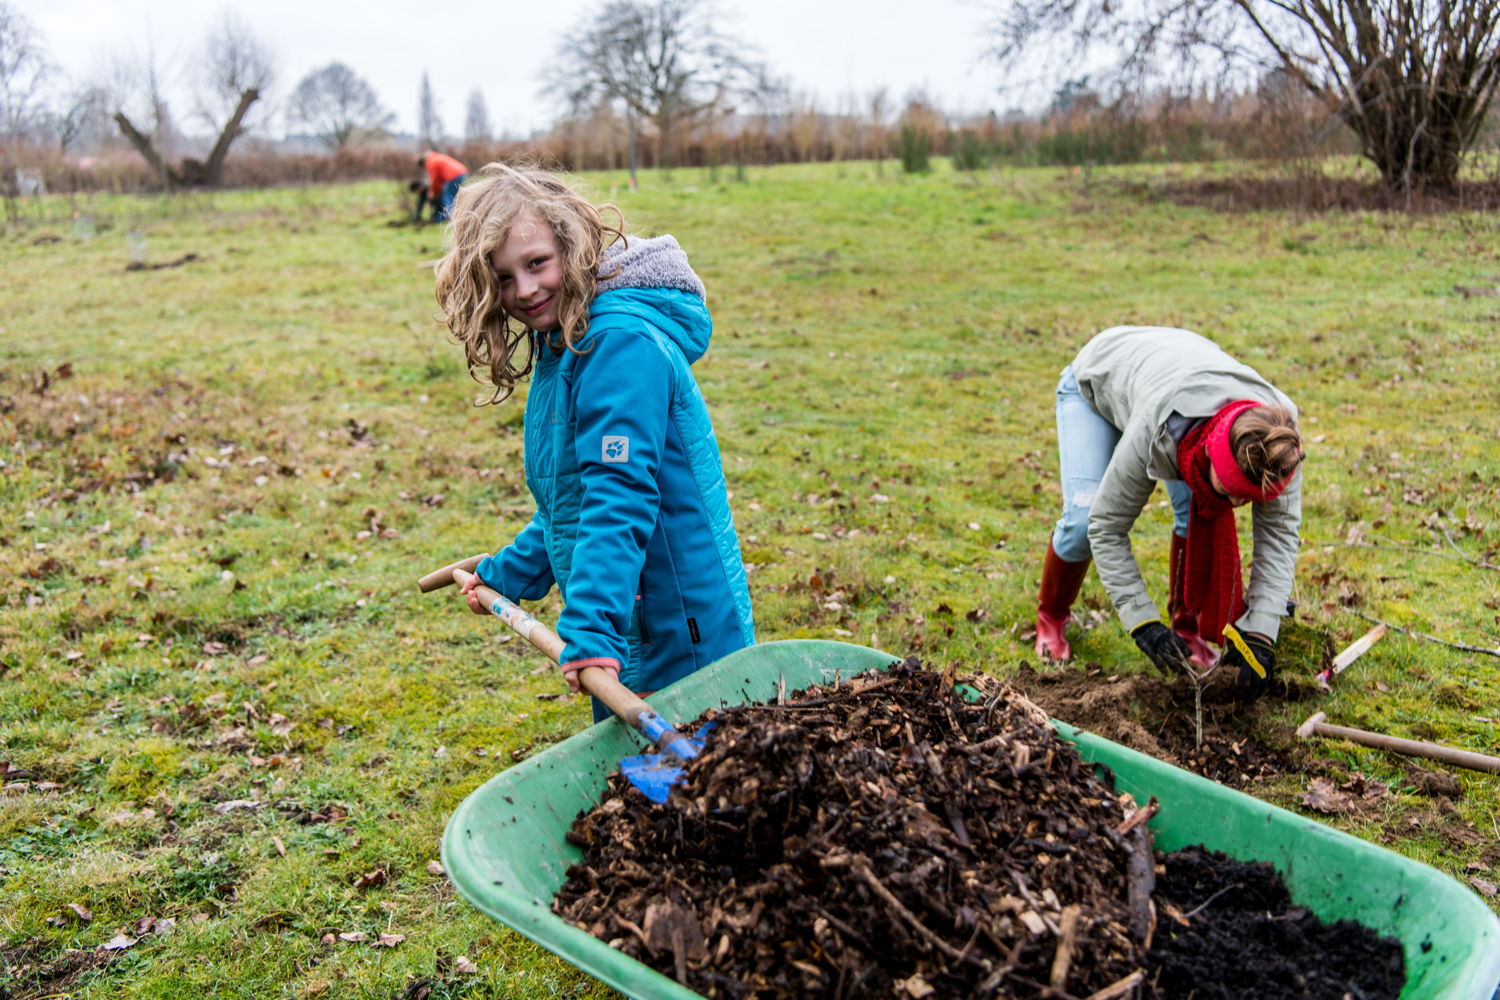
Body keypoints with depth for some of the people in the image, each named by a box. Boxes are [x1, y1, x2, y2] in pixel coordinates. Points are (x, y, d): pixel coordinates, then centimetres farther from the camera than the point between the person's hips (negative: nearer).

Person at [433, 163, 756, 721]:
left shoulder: (623, 344, -21)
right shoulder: (560, 349, 10)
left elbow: (619, 497, -29)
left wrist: (590, 628, -34)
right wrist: (508, 575, 21)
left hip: (680, 636, -9)